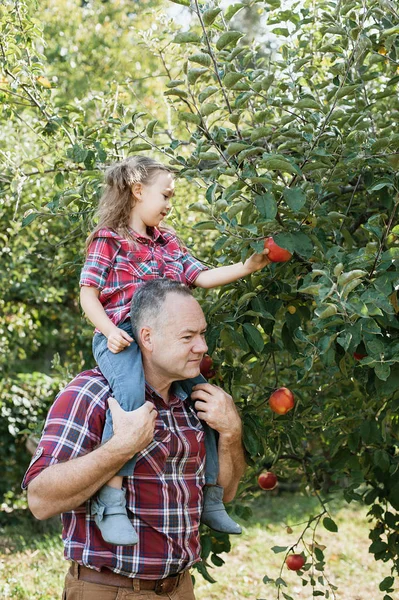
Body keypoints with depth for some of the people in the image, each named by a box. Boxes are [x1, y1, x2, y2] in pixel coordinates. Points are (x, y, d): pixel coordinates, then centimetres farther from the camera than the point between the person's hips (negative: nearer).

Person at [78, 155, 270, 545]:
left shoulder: (166, 242, 20)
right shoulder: (107, 238, 0)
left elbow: (201, 276, 15)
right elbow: (88, 294, -4)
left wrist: (247, 267, 6)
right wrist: (110, 331, -18)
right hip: (121, 340, -8)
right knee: (131, 392, -35)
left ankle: (210, 497, 14)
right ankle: (110, 500, -35)